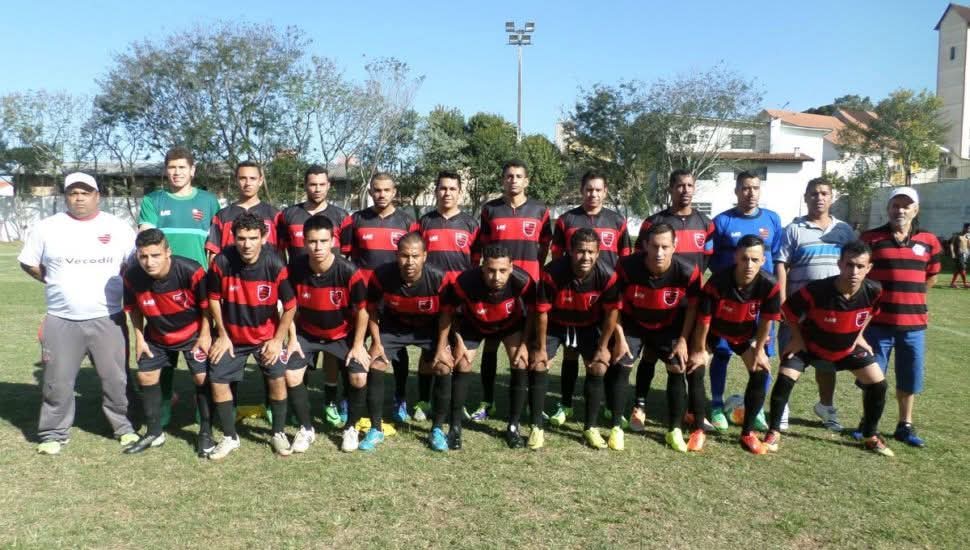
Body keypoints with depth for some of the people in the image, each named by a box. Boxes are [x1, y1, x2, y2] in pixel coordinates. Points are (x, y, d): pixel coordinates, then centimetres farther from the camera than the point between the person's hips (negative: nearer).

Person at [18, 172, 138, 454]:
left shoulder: (118, 227, 2)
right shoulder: (47, 228, 2)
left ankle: (124, 426, 22)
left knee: (116, 379, 6)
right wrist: (59, 283, 6)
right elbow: (28, 263, 11)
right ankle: (54, 433, 22)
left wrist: (114, 283, 1)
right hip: (61, 321, 1)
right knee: (57, 382, 7)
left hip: (108, 320, 0)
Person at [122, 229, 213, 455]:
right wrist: (139, 338, 0)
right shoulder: (133, 276, -21)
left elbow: (207, 304, -17)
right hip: (157, 336, 4)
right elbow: (134, 308, -1)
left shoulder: (190, 271, -32)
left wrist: (205, 335, -13)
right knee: (146, 376, 8)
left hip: (193, 333, -4)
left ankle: (206, 433, 11)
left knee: (202, 378, -6)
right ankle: (154, 433, 26)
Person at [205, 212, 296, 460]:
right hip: (231, 336, 2)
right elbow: (214, 299, -4)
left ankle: (278, 433, 13)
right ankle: (230, 437, 18)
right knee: (218, 381, -1)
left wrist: (278, 339, -10)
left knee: (277, 379, -8)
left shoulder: (275, 265, -23)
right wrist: (222, 335, -2)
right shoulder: (221, 262, -21)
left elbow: (290, 305, -12)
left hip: (267, 335, -1)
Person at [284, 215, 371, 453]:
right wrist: (292, 338, -6)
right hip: (306, 332, 2)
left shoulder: (349, 272, -28)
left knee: (359, 378, -15)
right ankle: (306, 428, 13)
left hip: (343, 334, -2)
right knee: (291, 376, -10)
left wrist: (358, 344, -12)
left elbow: (361, 310, -14)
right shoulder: (294, 269, -21)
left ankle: (350, 428, 12)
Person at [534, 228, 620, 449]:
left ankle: (591, 428, 9)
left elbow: (612, 312, -12)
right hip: (555, 324, -1)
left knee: (599, 367, -8)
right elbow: (542, 312, -20)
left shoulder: (607, 276, -27)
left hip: (588, 326, 1)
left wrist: (603, 347, -8)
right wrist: (541, 348, -13)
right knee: (537, 364, -10)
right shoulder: (552, 273, -32)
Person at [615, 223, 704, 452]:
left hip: (669, 327, 1)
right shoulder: (627, 267, -30)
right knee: (621, 368, -8)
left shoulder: (688, 272, -27)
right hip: (633, 324, -1)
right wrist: (620, 338, -14)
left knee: (678, 370, -3)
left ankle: (675, 430, 13)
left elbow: (692, 307, -8)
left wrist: (683, 340, -11)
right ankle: (616, 428, 3)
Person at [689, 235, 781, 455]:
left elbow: (766, 320, -12)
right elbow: (703, 319, -23)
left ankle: (747, 433, 8)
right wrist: (699, 350, -13)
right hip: (714, 329, -2)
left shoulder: (769, 286, -29)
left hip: (745, 332, 2)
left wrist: (759, 350, -3)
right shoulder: (717, 282, -36)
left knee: (760, 374, -8)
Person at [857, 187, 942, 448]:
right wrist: (886, 297, 3)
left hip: (914, 322, 3)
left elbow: (931, 277, 16)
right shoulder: (870, 238, -6)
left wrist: (907, 296, 12)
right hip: (877, 321, -2)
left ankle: (905, 426, 27)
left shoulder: (928, 241, 4)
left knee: (910, 377, 12)